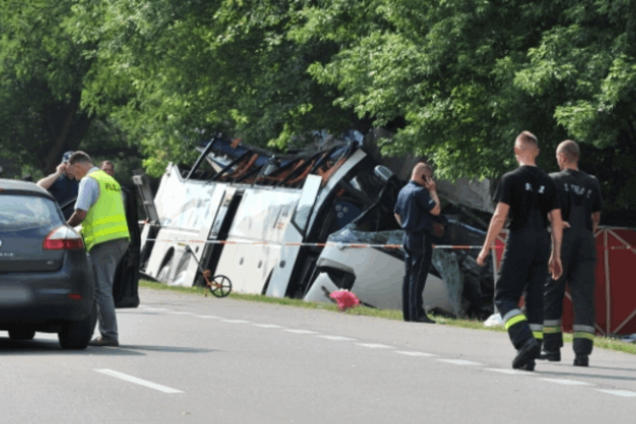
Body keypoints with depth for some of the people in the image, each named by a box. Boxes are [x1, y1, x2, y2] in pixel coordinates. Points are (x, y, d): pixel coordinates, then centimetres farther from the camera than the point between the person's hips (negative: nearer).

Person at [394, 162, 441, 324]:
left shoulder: (403, 191, 13)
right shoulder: (420, 191, -15)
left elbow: (397, 213, 23)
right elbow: (436, 209, -19)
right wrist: (433, 191, -9)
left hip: (408, 236, 9)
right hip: (421, 238, -9)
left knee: (408, 275, 10)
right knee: (418, 276, -9)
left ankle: (407, 313, 12)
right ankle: (417, 313, -11)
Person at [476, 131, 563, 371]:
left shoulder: (511, 179, -5)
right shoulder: (547, 182, 10)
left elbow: (500, 216, -9)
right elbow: (556, 221, 9)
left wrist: (485, 249, -4)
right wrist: (556, 255, 15)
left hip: (519, 241, -5)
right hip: (542, 242, 5)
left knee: (505, 297, -1)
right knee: (535, 300, 8)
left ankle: (525, 340, -23)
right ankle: (530, 358, 7)